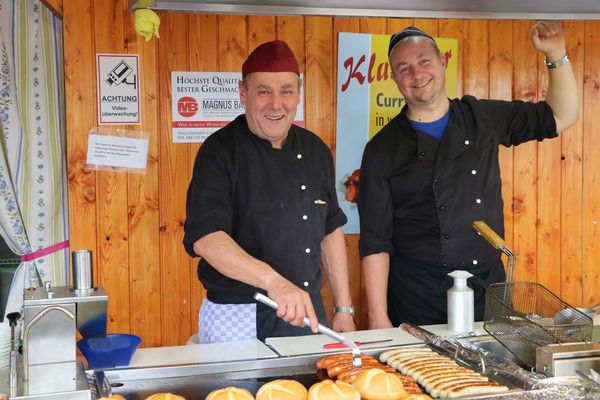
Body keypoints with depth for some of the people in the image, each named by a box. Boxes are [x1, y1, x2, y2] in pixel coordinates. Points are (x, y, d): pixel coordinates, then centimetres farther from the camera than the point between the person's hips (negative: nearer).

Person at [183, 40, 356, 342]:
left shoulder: (315, 150, 6)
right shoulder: (220, 151, -13)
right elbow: (205, 238, -26)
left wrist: (344, 309, 10)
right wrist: (273, 280, -40)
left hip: (307, 313, 5)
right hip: (236, 319, -5)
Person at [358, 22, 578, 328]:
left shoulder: (484, 118, 5)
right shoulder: (382, 150, -4)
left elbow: (561, 117, 14)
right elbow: (375, 243, -5)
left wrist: (557, 56, 0)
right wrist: (378, 319, -11)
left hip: (489, 289, 3)